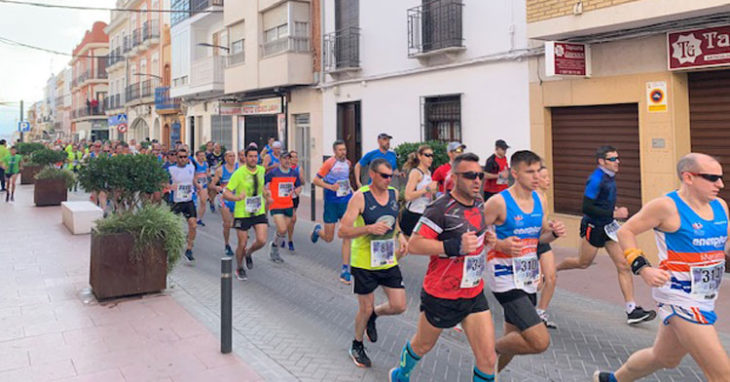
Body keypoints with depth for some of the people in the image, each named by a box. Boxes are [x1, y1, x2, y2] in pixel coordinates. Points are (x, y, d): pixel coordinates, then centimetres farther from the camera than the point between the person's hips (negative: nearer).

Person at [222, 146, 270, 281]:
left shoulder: (261, 170, 2)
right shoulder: (239, 173, -14)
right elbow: (225, 194, -19)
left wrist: (266, 195, 16)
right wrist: (237, 198, -36)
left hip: (259, 212, 4)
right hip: (242, 214, -3)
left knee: (262, 240, -11)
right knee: (242, 244, 4)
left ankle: (249, 253, 23)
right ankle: (240, 269, 30)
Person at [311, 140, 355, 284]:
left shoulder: (348, 163, 8)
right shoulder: (329, 163, -10)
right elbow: (316, 180, -10)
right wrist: (330, 186, -22)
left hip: (346, 201, 4)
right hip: (331, 202, -4)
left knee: (347, 237, -5)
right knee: (329, 238, 5)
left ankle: (345, 270, -1)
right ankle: (317, 230, 42)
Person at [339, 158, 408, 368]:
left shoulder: (394, 193, 2)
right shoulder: (360, 197, -16)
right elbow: (343, 232, -20)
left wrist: (400, 236, 4)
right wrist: (369, 228, -33)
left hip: (388, 260, 5)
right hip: (364, 262, -5)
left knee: (399, 306, 1)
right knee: (365, 309, 7)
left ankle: (373, 315, 33)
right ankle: (357, 346, 33)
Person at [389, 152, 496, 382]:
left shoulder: (479, 202, 3)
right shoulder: (441, 208, -22)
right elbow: (413, 245, -26)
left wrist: (486, 239, 3)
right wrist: (455, 246, -33)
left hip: (474, 294, 6)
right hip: (442, 295, -5)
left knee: (488, 359, 0)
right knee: (423, 345, 19)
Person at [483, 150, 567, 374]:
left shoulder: (539, 200, 6)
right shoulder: (499, 202, -16)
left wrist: (554, 233, -4)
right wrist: (500, 244, -28)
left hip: (529, 279, 8)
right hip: (506, 279, -8)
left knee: (513, 339, 20)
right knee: (540, 342, -15)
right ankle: (492, 349, 10)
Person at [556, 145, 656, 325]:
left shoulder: (610, 176, 6)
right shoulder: (596, 179, -20)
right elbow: (586, 208, -25)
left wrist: (613, 208, 9)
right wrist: (613, 213, -25)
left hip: (609, 227, 8)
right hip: (593, 227, -7)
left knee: (624, 265, -1)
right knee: (583, 263, 11)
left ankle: (632, 310, 1)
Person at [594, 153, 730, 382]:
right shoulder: (667, 206, -14)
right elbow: (625, 232, -8)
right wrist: (642, 268, -18)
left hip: (705, 299, 8)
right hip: (680, 297, -8)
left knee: (664, 358, 25)